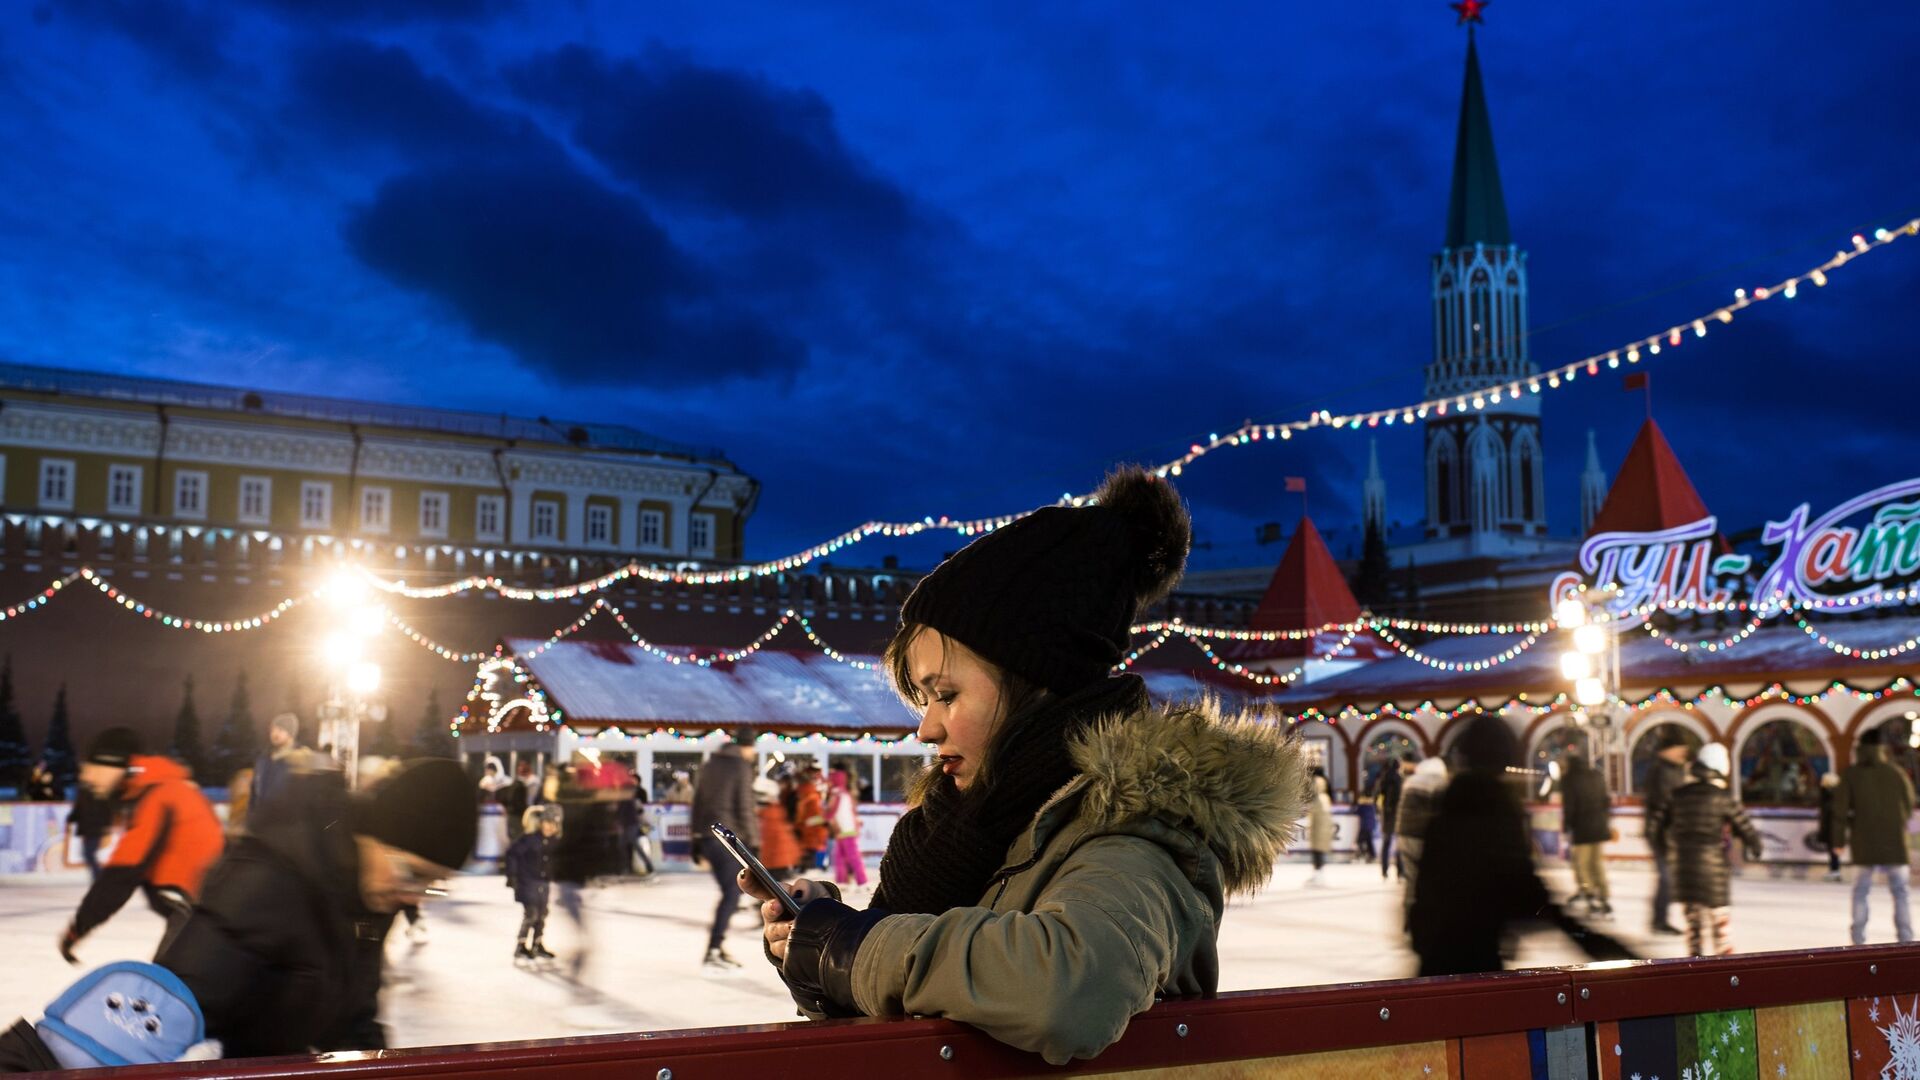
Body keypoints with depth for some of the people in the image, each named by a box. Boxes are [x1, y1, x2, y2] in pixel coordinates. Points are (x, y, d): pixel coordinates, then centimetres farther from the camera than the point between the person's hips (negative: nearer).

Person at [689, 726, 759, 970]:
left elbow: (697, 801, 16)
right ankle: (714, 950, -8)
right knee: (732, 894, -3)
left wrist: (696, 838, 20)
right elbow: (745, 808, -12)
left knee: (729, 892, 15)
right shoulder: (742, 767, -8)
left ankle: (718, 945, 13)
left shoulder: (711, 764, 14)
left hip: (707, 837, 8)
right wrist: (753, 842, -8)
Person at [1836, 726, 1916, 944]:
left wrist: (1840, 839, 4)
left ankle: (1859, 938, 5)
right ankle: (1906, 938, 5)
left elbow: (1841, 808, -4)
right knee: (1900, 890, 10)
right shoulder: (1897, 772, 1)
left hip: (1864, 843, 0)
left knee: (1860, 890, 9)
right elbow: (1909, 806, 7)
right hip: (1894, 841, 1)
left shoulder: (1851, 774, -2)